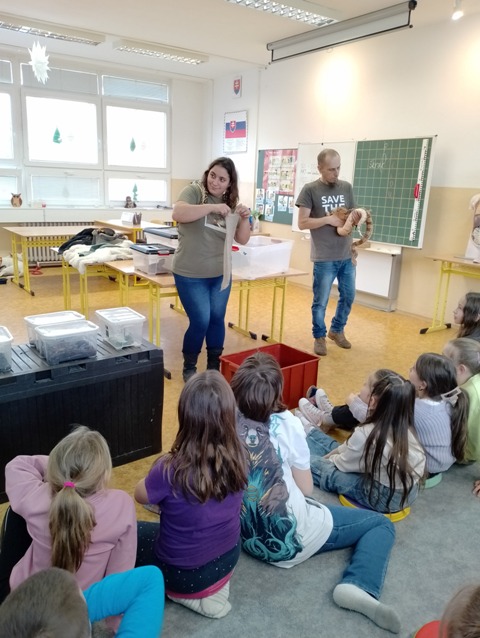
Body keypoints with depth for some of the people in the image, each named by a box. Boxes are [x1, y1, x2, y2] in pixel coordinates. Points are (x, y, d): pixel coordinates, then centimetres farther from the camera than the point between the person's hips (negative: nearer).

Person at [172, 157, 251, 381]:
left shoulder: (230, 203, 6)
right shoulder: (194, 191, -8)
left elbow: (242, 239, 8)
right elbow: (177, 214, -27)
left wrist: (245, 219, -10)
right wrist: (213, 207, -31)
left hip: (220, 274, 5)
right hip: (191, 275, -5)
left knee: (217, 319, 11)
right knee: (200, 321, -4)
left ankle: (215, 366, 29)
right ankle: (189, 367, 19)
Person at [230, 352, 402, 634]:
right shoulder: (284, 424, -18)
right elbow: (306, 489, -8)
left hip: (246, 535, 6)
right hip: (290, 539, -6)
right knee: (381, 524, 7)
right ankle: (358, 586, -12)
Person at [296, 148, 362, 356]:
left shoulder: (347, 187, 8)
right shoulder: (310, 189, -6)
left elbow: (351, 215, 16)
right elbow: (302, 223, -9)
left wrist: (357, 219, -7)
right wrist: (328, 219, -18)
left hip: (347, 255, 5)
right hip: (324, 258, -5)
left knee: (348, 296, 16)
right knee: (321, 301, 5)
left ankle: (337, 330, 38)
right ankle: (319, 337, 24)